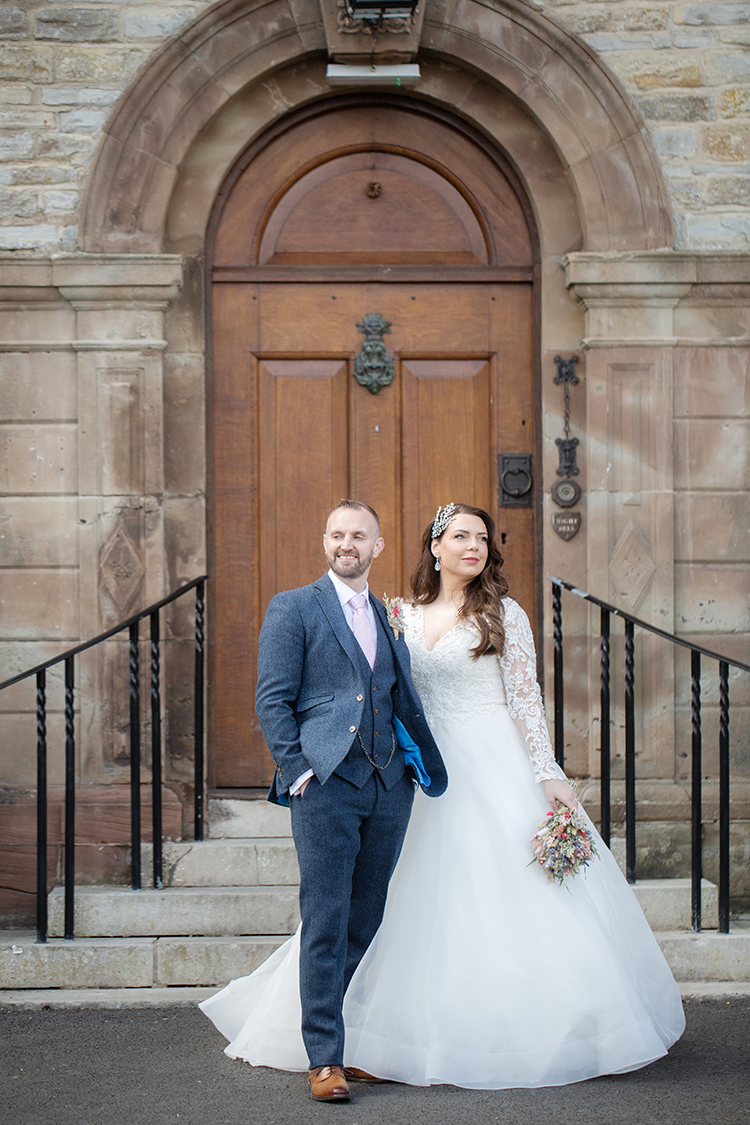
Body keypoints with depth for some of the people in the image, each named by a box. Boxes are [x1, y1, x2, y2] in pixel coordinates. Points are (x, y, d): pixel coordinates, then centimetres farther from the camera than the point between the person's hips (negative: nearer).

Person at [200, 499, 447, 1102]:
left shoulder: (391, 618, 18)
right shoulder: (293, 609, 3)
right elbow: (272, 699, -2)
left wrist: (429, 765, 12)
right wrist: (297, 771, -9)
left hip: (388, 786, 5)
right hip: (326, 784, -5)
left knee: (367, 923, 8)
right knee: (326, 923, -6)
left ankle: (360, 1037, 17)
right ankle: (324, 1058, -2)